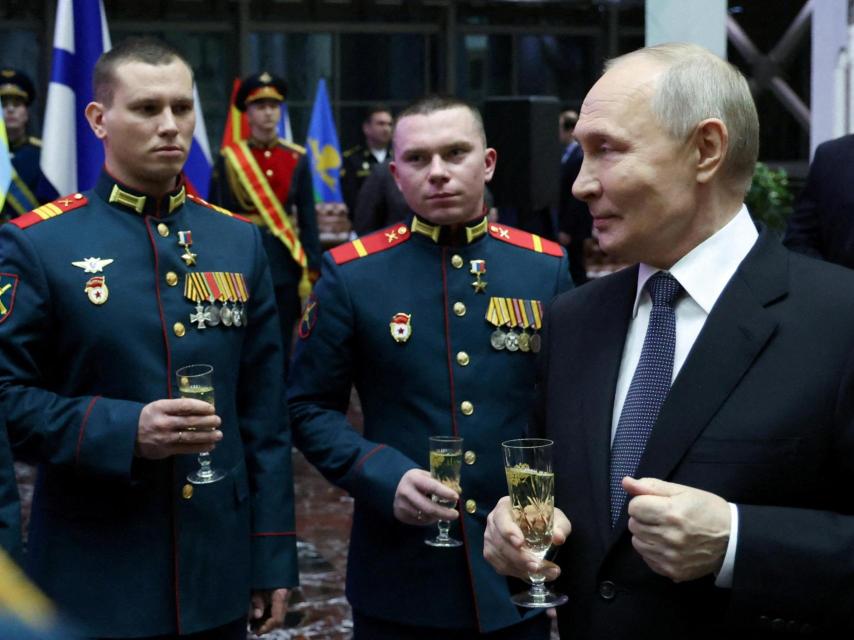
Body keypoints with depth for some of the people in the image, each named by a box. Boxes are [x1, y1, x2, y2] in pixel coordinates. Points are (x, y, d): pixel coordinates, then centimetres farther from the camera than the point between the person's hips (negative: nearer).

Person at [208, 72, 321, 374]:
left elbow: (308, 218, 5)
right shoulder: (228, 159, 0)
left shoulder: (297, 159, 5)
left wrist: (312, 269, 0)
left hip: (285, 264, 2)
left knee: (282, 348, 6)